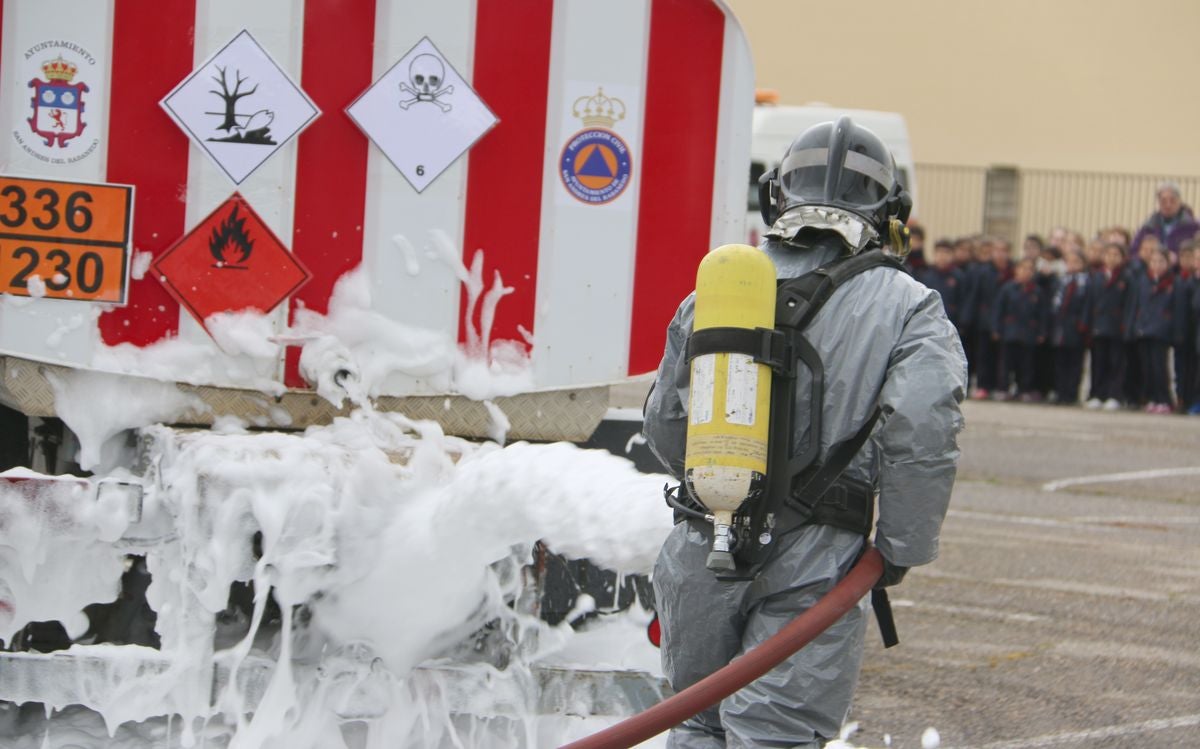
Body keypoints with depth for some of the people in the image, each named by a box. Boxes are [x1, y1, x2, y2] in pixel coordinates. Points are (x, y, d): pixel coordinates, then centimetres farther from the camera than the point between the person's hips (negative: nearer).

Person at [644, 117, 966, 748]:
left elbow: (664, 424, 12)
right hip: (813, 563, -3)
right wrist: (900, 548, -4)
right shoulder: (907, 307, -3)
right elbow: (922, 431, -17)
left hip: (703, 547, 3)